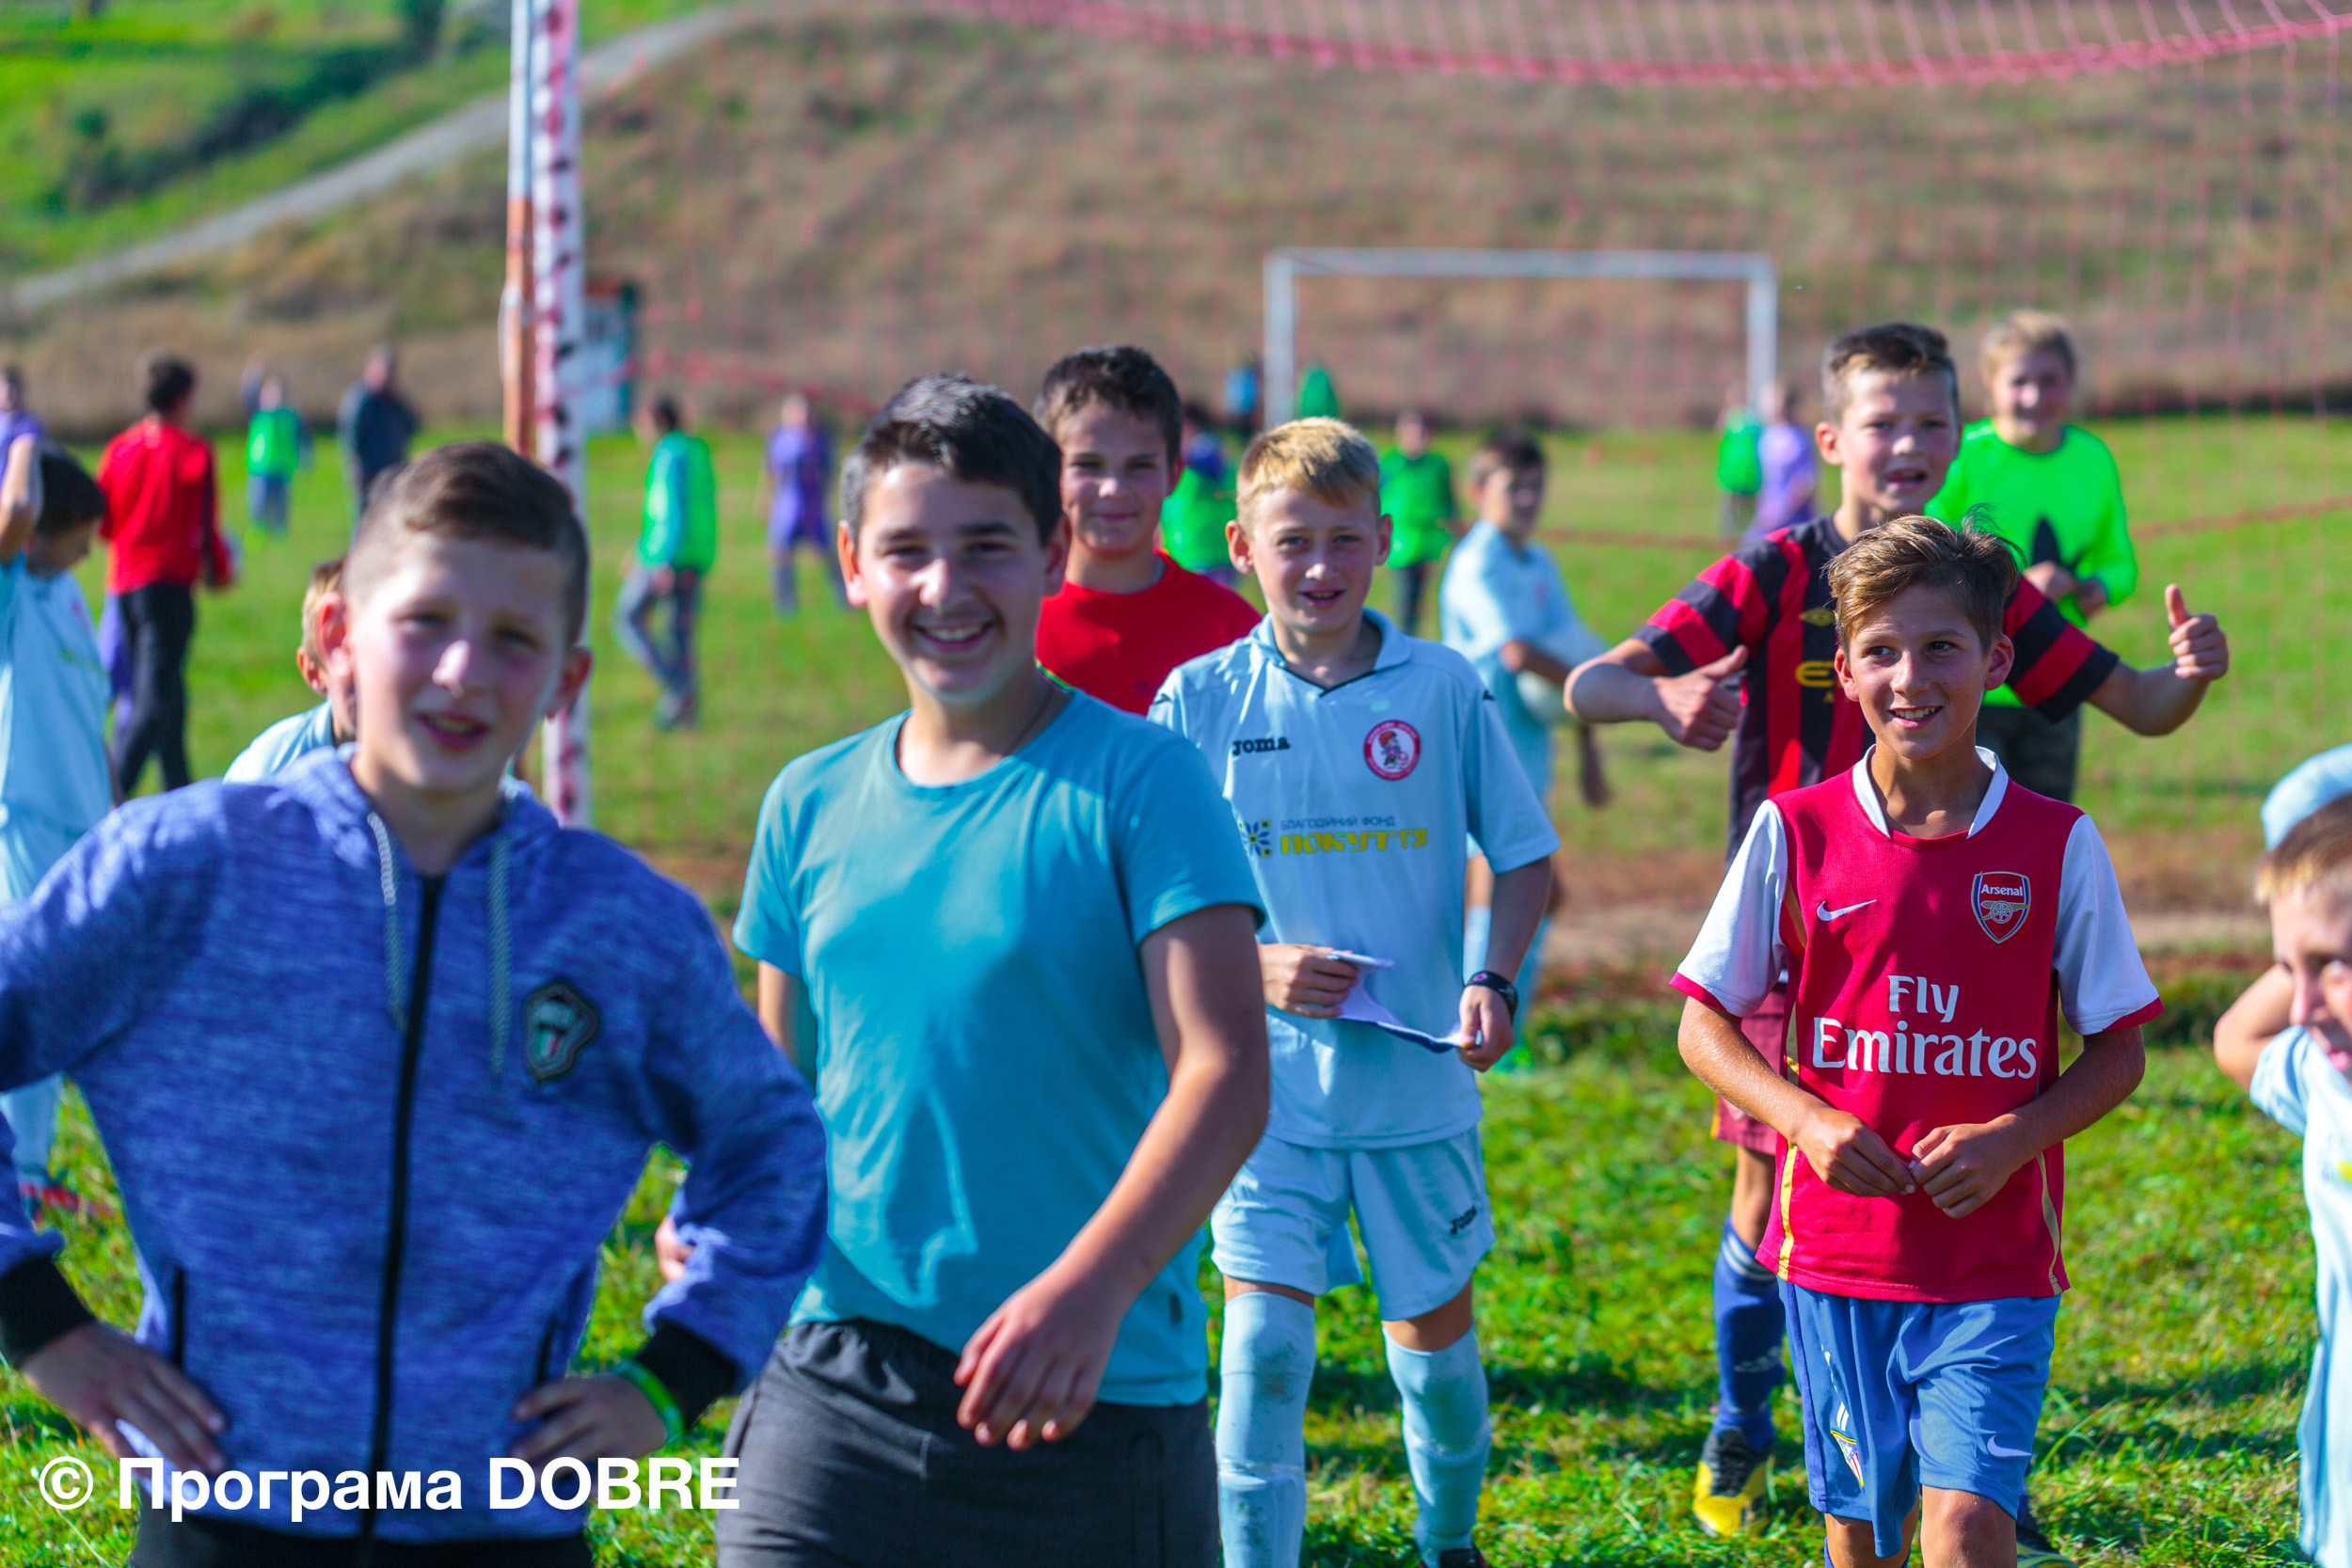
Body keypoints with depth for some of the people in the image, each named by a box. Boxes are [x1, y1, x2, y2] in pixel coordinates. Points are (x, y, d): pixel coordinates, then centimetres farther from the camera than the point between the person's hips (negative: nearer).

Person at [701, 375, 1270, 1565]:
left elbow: (1224, 1071, -15)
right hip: (837, 1386, 3)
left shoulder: (1136, 783, -6)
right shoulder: (812, 806, 9)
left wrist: (1091, 1285, -30)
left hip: (1095, 1402, -3)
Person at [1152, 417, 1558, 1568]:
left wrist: (1495, 983, -10)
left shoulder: (1443, 688, -3)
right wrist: (1252, 963, -14)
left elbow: (1524, 856, 6)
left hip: (1418, 1077, 1)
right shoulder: (1201, 699, -4)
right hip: (1267, 1079, -1)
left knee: (1432, 1331, 14)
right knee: (1264, 1341, -10)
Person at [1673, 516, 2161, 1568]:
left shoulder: (2057, 846, -2)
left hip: (1997, 1262, -1)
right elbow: (1705, 1027, 4)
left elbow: (2117, 1051, 4)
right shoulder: (1795, 833, -1)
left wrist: (2011, 1138, -13)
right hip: (1837, 1251, 1)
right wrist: (1807, 1120, -13)